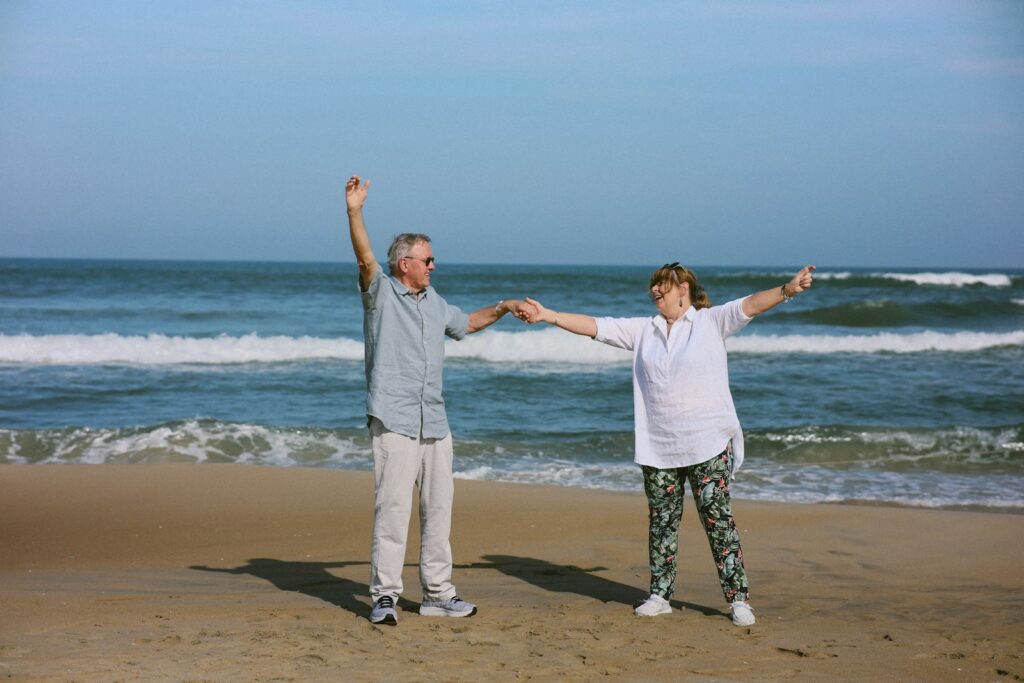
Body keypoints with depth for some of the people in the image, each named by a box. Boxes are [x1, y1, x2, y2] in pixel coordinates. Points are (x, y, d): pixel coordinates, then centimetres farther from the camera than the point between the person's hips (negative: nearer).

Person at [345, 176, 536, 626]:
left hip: (434, 421, 7)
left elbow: (466, 323, 38)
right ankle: (384, 595, -6)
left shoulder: (434, 302, 19)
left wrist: (503, 308, 30)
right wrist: (354, 211, -34)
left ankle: (437, 593, 18)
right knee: (393, 507, -11)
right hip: (393, 420, -7)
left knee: (438, 508, 9)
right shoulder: (380, 292, -1)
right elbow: (365, 257, -20)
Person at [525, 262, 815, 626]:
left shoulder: (711, 322, 0)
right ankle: (660, 595, 19)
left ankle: (738, 598, -1)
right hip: (657, 448, 5)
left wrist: (787, 290, -28)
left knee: (717, 518, -6)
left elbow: (749, 305, -13)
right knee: (662, 522, 10)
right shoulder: (643, 330, 13)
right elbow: (595, 326, 12)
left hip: (707, 444, -5)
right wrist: (550, 317, 6)